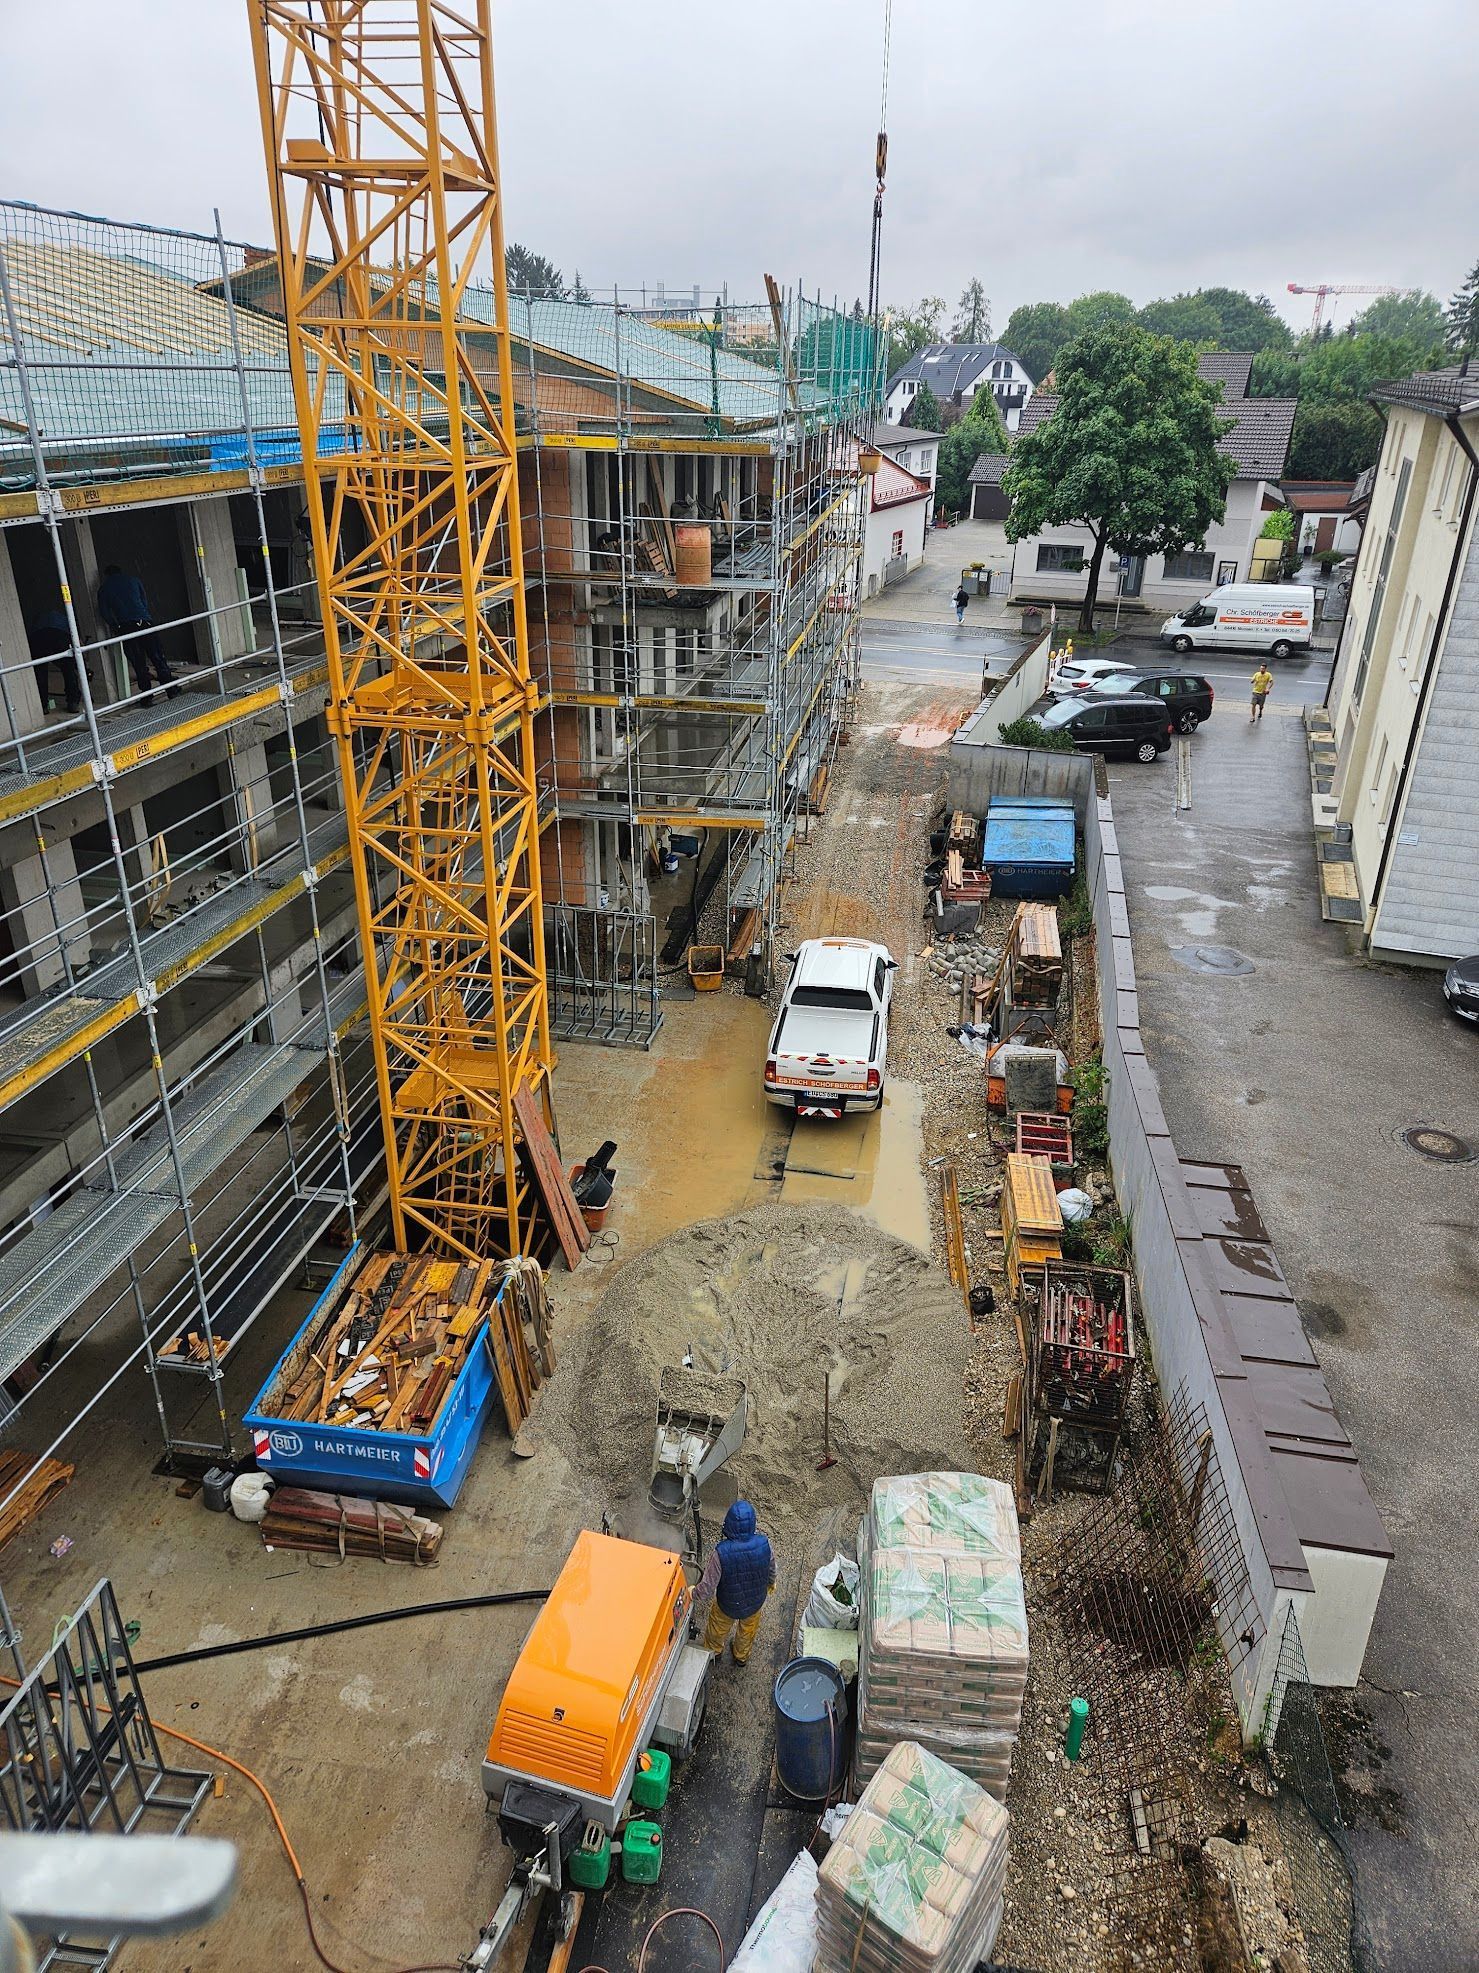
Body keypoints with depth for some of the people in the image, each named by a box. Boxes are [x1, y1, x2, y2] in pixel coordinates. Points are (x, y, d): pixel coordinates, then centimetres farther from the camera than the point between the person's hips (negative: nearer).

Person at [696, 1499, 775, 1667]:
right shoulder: (763, 1544, -31)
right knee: (748, 1629, 34)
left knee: (719, 1627, 32)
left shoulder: (720, 1552, -39)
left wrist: (695, 1595, -4)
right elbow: (771, 1569, -9)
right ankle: (741, 1656, 59)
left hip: (727, 1604, -2)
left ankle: (713, 1651, 60)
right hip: (756, 1601, 2)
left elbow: (708, 1585, -26)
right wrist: (771, 1583, 14)